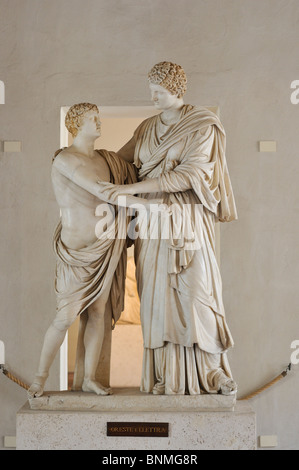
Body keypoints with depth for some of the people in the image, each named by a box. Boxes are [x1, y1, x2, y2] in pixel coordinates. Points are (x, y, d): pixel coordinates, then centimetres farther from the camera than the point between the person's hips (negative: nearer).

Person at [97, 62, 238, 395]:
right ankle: (168, 375, 10)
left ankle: (213, 370, 10)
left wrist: (132, 188, -20)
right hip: (152, 221, 5)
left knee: (196, 291, -7)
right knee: (158, 295, 1)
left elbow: (189, 175, -16)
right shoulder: (147, 128, 14)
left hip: (186, 220, -4)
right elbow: (121, 160, 28)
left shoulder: (203, 127, -3)